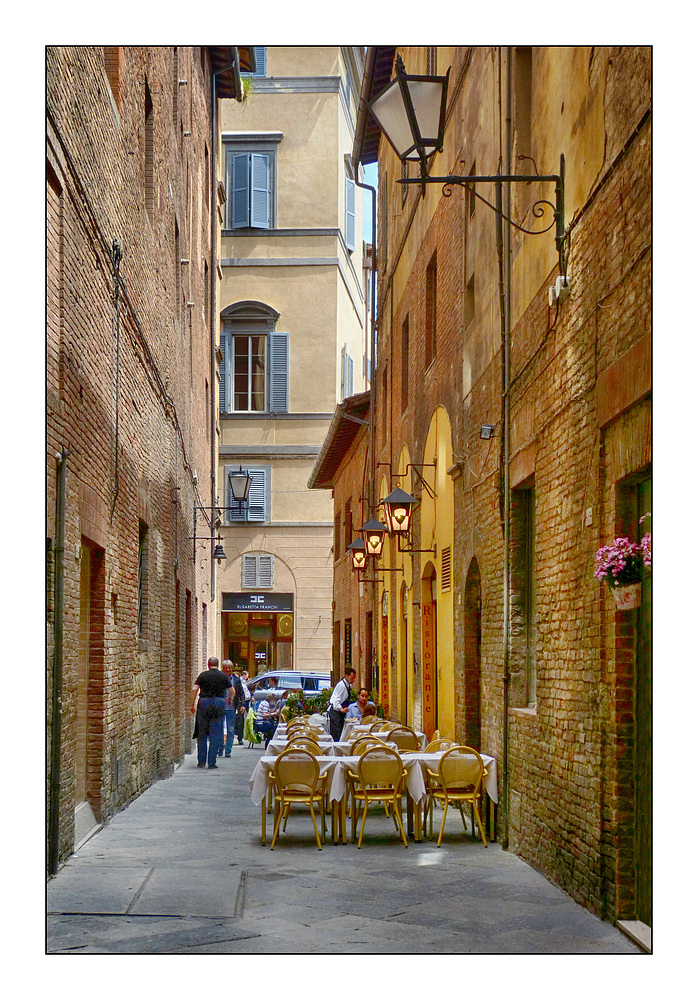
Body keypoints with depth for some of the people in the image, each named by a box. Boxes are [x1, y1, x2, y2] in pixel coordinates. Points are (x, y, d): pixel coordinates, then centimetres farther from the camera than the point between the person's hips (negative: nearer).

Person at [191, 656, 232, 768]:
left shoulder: (203, 675, 3)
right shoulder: (223, 676, 5)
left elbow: (194, 690, -6)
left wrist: (192, 705, 1)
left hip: (204, 703, 0)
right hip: (218, 703, 0)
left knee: (202, 734, 10)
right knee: (215, 735, 2)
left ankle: (201, 761, 9)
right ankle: (212, 762, -1)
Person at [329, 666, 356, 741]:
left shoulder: (348, 685, 12)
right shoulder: (341, 685, -17)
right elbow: (336, 700, -24)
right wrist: (341, 709, -38)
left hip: (341, 711, 10)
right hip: (335, 711, -10)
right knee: (336, 732, -14)